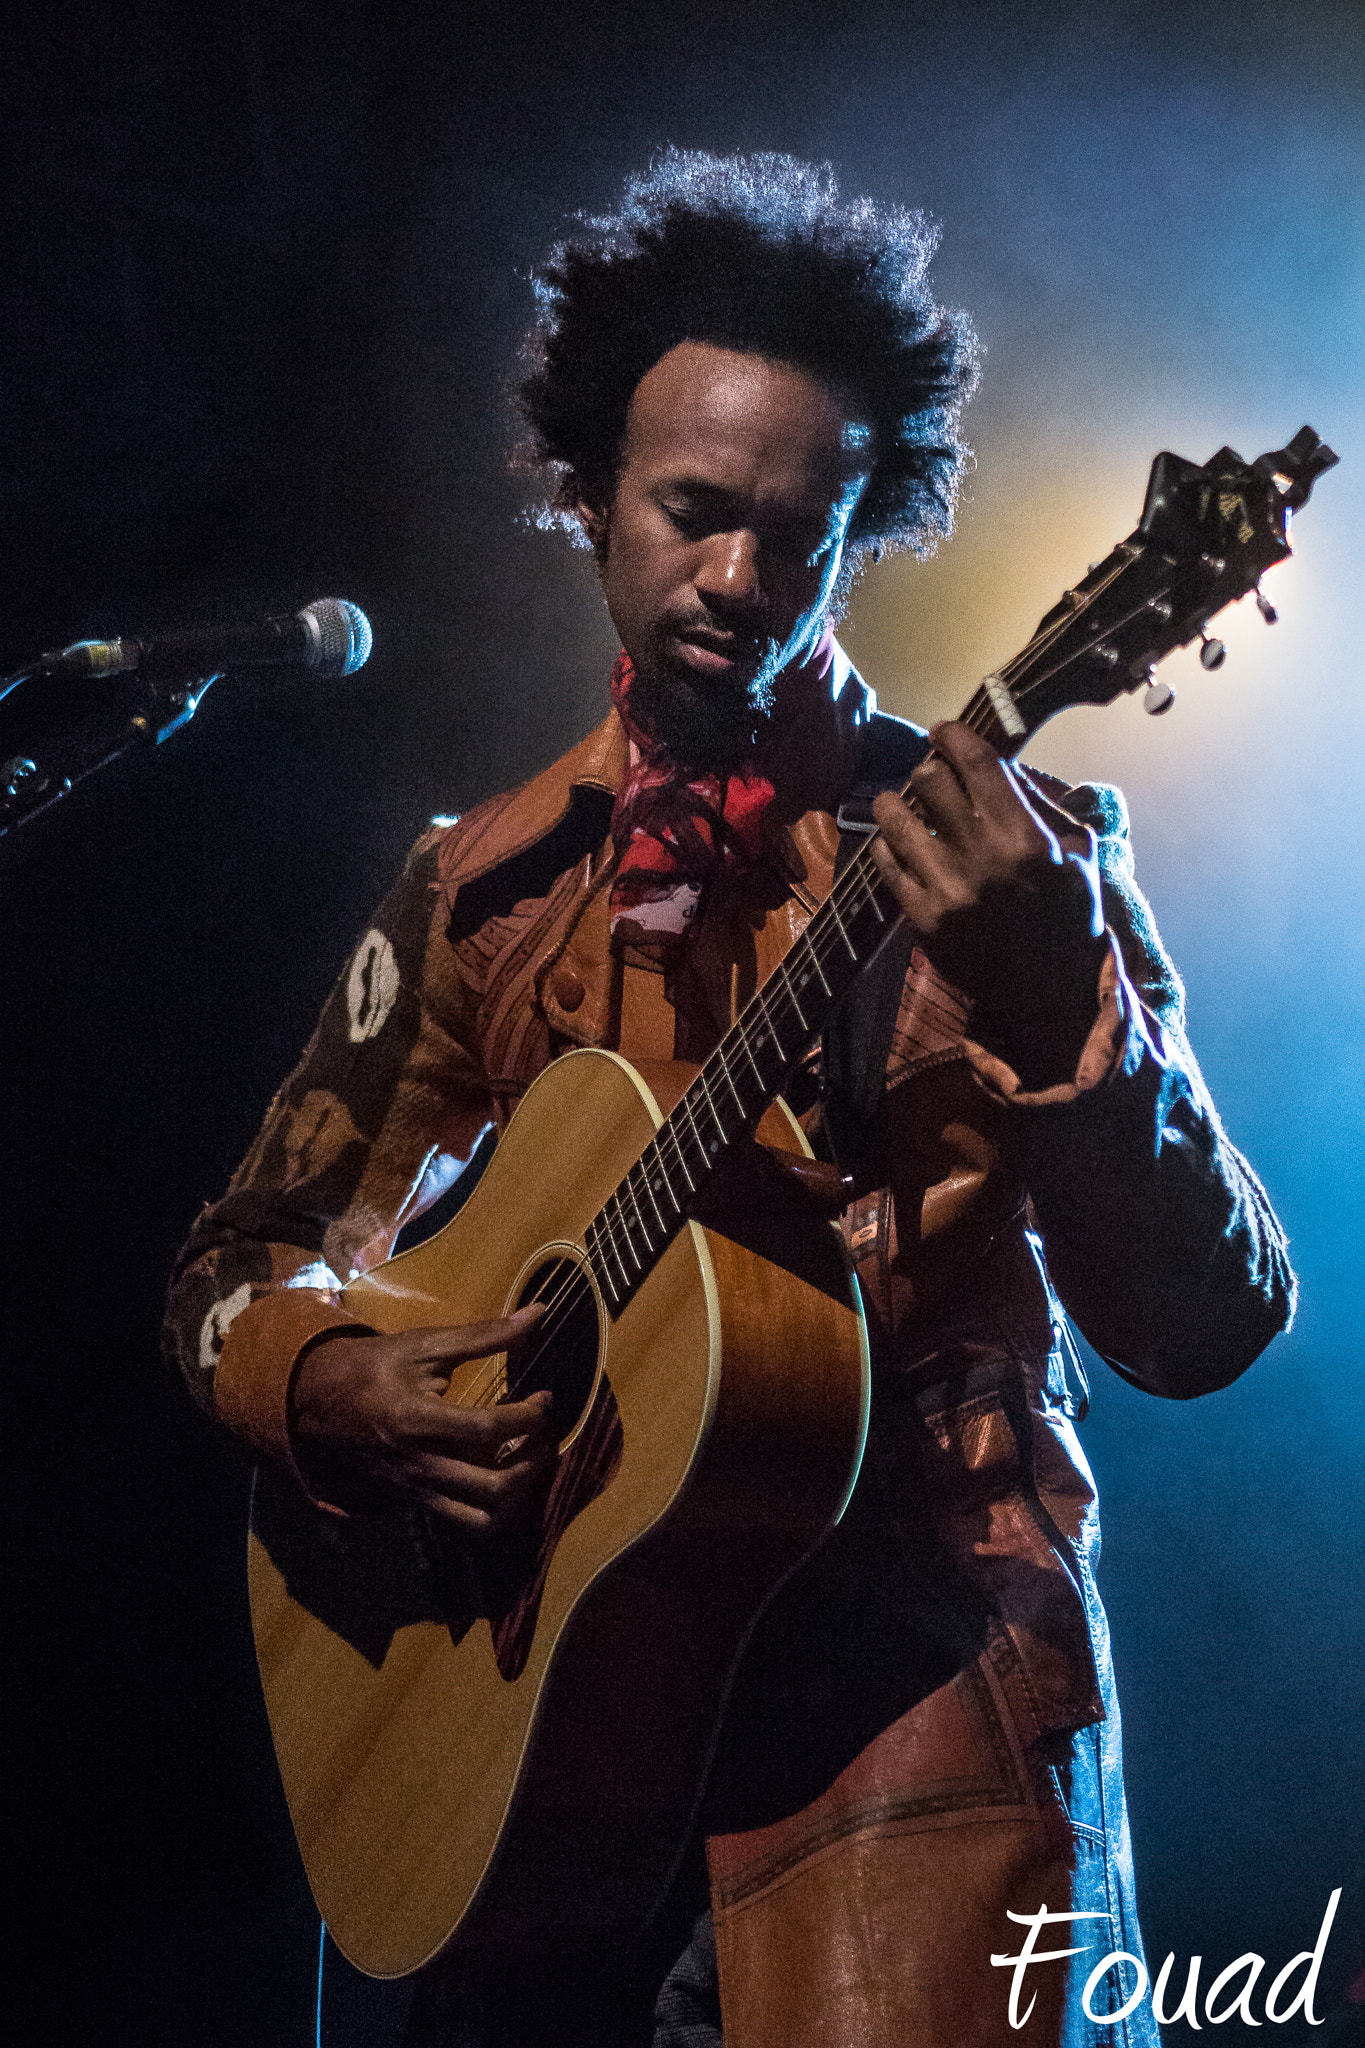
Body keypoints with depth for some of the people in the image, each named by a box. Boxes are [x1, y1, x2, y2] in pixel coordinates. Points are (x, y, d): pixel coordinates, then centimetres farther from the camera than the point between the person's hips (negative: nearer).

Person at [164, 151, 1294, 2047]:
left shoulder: (1000, 851, -4)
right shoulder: (486, 888, 7)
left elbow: (1208, 1329, -12)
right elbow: (247, 1266, 13)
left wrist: (1061, 1017, -29)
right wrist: (330, 1384, -9)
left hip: (915, 1695, -3)